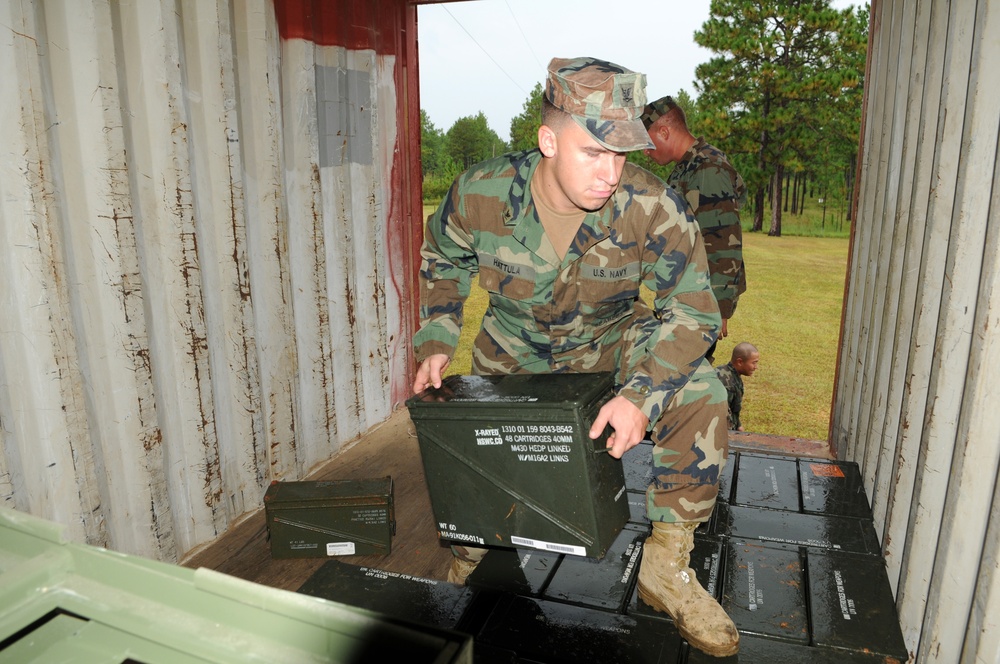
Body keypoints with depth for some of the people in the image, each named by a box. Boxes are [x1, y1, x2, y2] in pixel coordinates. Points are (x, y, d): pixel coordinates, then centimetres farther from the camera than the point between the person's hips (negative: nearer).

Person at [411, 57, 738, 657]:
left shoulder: (654, 208, -29)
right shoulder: (482, 192, -24)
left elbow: (691, 310, -22)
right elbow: (442, 263, -2)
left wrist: (641, 394, -39)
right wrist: (434, 344, -14)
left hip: (609, 341, -1)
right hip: (513, 346, 2)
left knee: (701, 397, -25)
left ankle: (666, 563, -4)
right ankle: (466, 570, 41)